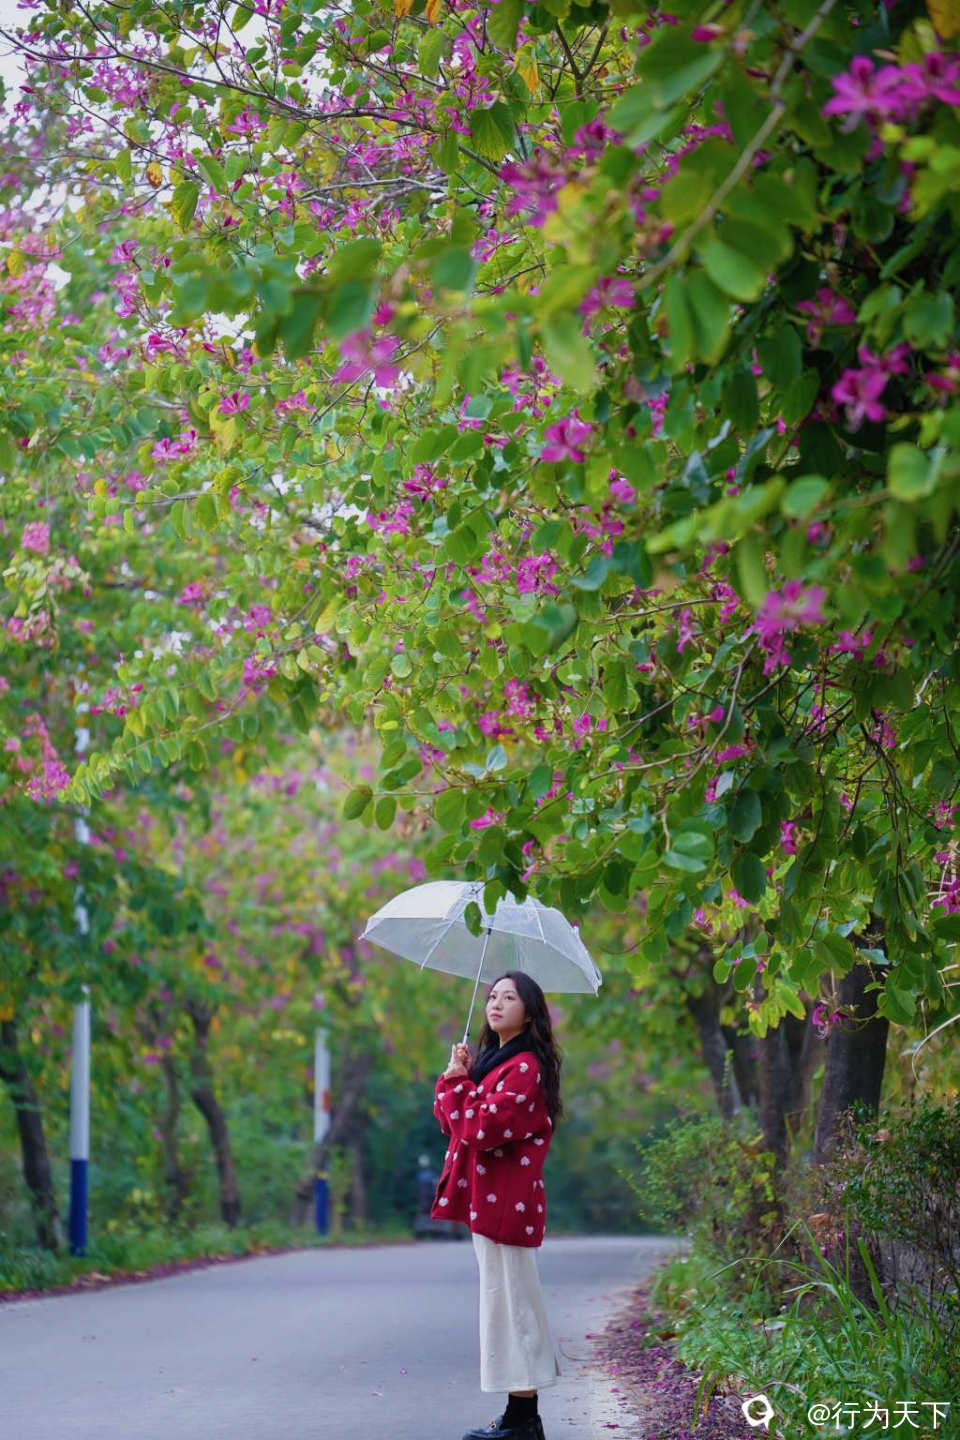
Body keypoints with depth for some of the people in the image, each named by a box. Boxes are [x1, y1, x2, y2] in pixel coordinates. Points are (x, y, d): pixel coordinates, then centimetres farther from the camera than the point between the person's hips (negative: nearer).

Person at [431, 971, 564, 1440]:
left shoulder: (525, 1068, -14)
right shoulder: (492, 1061, 18)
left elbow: (482, 1129, -23)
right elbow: (450, 1122, 17)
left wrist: (457, 1082, -9)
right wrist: (456, 1077, 1)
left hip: (505, 1203, -10)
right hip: (489, 1201, 10)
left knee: (508, 1304, -7)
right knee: (511, 1304, 12)